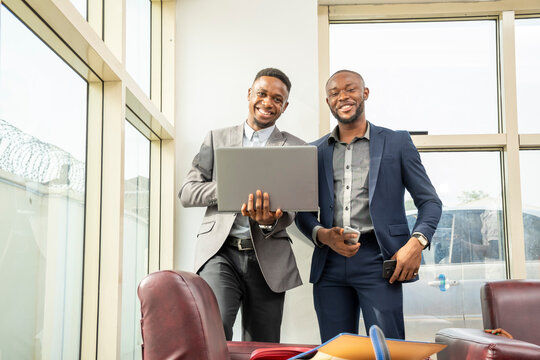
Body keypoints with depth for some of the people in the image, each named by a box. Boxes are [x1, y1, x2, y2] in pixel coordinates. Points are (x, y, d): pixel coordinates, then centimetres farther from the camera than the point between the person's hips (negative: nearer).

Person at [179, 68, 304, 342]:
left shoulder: (294, 148, 9)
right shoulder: (217, 139, 13)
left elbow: (290, 208, 1)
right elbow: (187, 193, 7)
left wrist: (270, 221, -23)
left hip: (268, 258, 1)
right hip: (219, 250, 0)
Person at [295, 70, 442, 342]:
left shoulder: (396, 142, 9)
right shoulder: (315, 152, 16)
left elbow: (430, 201, 7)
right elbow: (303, 212, 16)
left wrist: (416, 242, -12)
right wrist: (323, 235, -6)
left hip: (377, 259, -2)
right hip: (329, 264, 3)